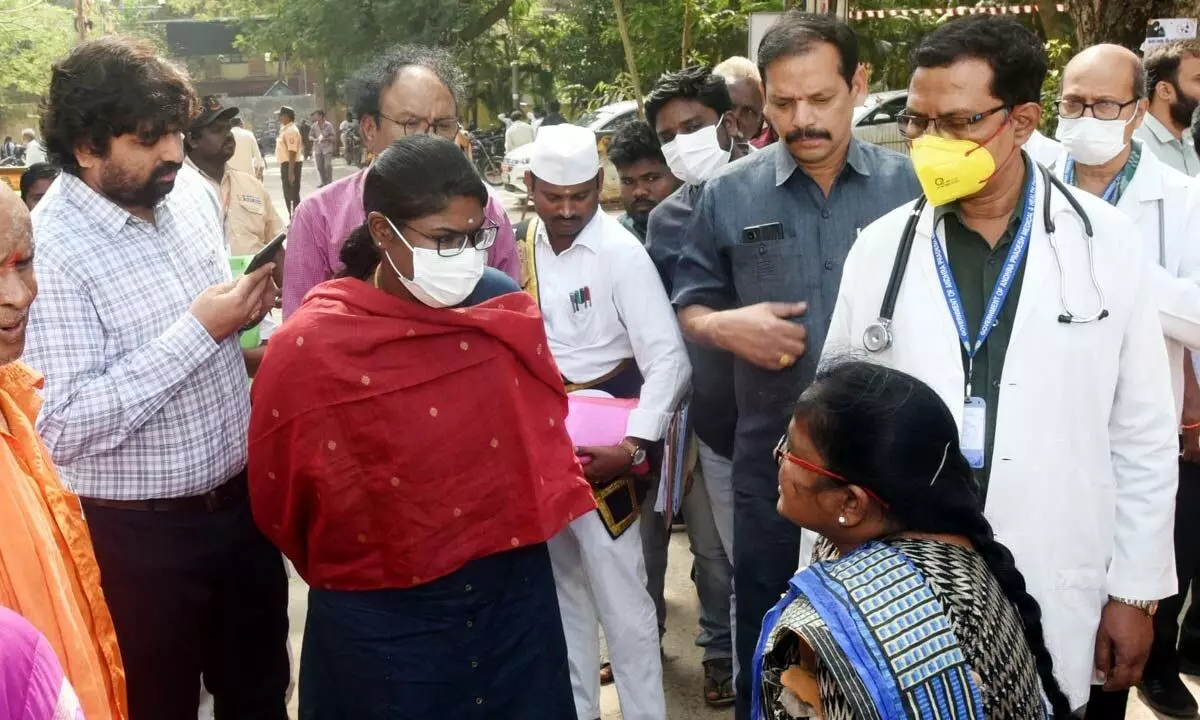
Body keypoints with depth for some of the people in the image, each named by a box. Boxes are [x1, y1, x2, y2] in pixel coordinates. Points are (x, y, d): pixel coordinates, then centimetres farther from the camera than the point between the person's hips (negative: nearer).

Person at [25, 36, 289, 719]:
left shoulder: (191, 188, 0)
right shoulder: (47, 253, -22)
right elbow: (62, 430, -27)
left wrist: (244, 306, -3)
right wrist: (198, 331, -27)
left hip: (242, 500, 6)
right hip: (140, 535, -6)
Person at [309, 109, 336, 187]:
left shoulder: (328, 125, -8)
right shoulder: (314, 126, 4)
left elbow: (334, 136, -5)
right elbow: (310, 136, 11)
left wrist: (326, 139, -19)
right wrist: (314, 139, -11)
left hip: (327, 148, -4)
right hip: (318, 149, 4)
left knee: (328, 166, -14)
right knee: (320, 167, 6)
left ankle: (329, 182, -5)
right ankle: (324, 182, 21)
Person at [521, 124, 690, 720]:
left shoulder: (622, 254, -15)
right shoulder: (524, 245, -1)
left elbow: (669, 361, -18)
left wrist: (632, 448, -24)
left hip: (601, 450, -5)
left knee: (619, 594, 0)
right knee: (562, 586, 18)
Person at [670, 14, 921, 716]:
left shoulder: (911, 185, -3)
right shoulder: (729, 194, -1)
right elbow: (689, 305, 7)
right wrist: (723, 325, -15)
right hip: (773, 459, 0)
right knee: (767, 645, 15)